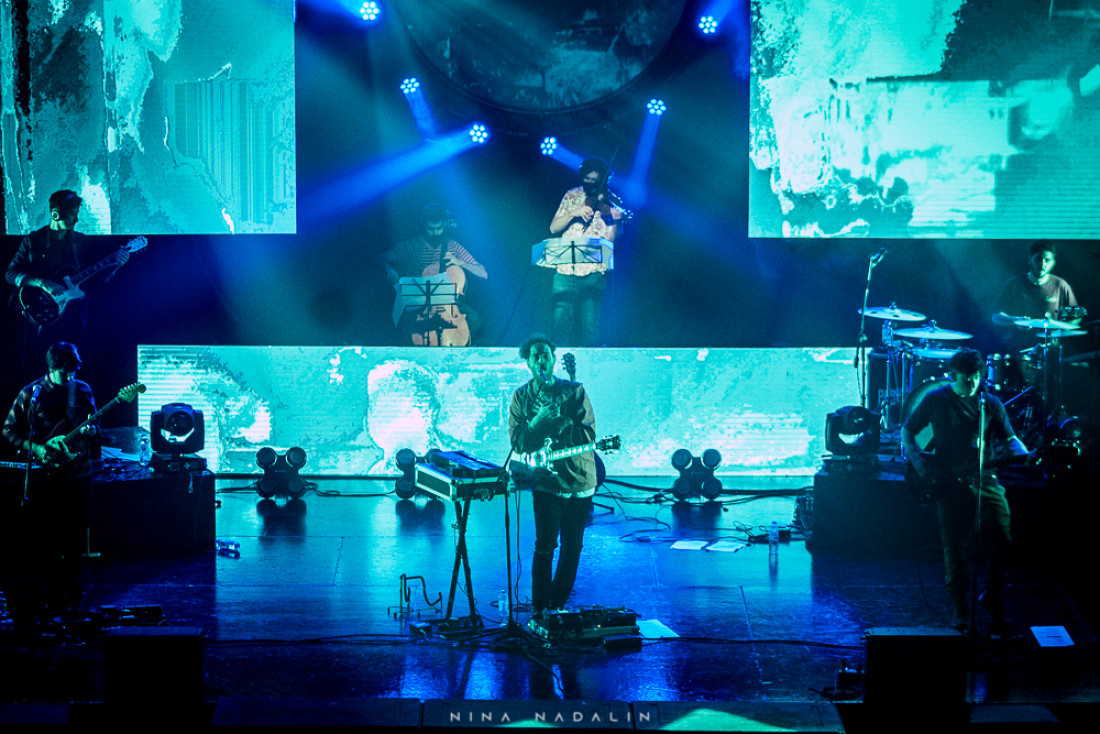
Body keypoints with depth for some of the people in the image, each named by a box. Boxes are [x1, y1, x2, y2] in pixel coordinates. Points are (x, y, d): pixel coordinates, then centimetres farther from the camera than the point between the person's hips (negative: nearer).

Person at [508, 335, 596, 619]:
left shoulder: (575, 391, 3)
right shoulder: (521, 397, 3)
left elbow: (589, 435, -3)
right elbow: (517, 442, -4)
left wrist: (559, 420, -16)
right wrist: (538, 420, -19)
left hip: (580, 480, 2)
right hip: (547, 481, -2)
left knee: (572, 546, 7)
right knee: (545, 545, -8)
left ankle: (557, 604, 20)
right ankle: (538, 609, 0)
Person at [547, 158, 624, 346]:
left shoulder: (610, 205, 2)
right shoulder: (572, 196, 11)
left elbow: (609, 240, -8)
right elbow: (554, 228, 4)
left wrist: (615, 219, -25)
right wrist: (574, 213, -12)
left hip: (593, 274, -2)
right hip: (564, 272, 2)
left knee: (588, 330, -7)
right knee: (560, 325, -4)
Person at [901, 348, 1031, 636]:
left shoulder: (990, 404, 10)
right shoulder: (935, 400, 5)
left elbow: (1009, 438, 10)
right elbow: (907, 432, 11)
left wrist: (1023, 454, -12)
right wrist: (918, 462, -4)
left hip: (984, 478, 2)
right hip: (948, 481, -2)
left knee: (1001, 540, -10)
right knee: (956, 547, -4)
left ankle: (993, 597, 11)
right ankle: (960, 608, 10)